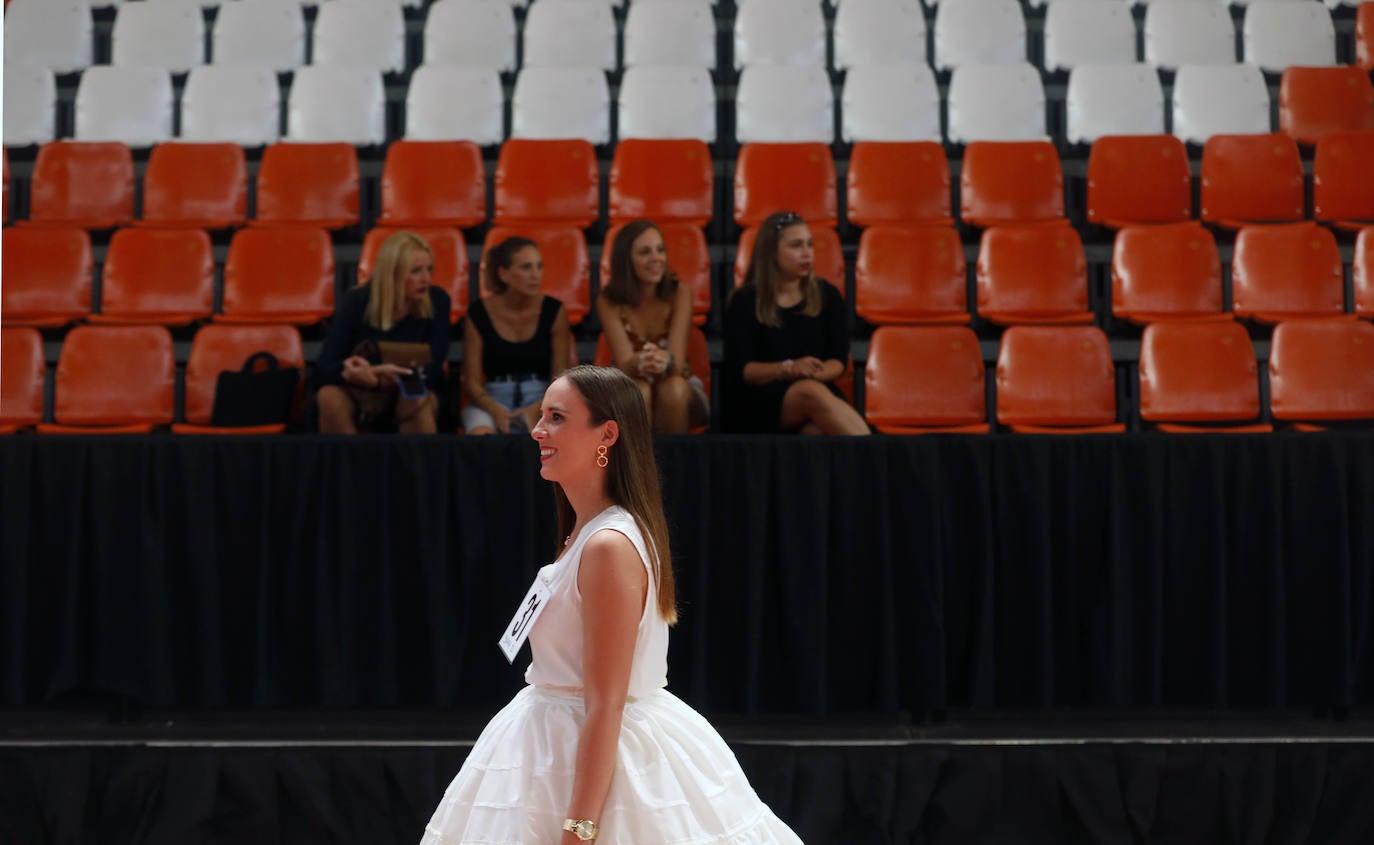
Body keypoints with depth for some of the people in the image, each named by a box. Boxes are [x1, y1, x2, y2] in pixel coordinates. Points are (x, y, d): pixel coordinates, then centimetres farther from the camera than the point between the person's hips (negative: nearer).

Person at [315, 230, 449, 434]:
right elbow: (323, 369, -15)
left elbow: (432, 371, -15)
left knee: (419, 398, -35)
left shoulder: (436, 301, -10)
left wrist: (374, 376, -33)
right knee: (329, 396, -32)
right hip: (360, 397, 0)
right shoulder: (355, 303, -11)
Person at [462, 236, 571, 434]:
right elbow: (471, 381, 0)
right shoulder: (478, 315, 0)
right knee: (480, 433, -35)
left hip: (543, 398, 0)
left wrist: (538, 409, -19)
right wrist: (495, 410, -20)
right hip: (492, 399, 0)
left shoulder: (554, 312, 1)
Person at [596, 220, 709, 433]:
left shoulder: (680, 293, -11)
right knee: (638, 391, -34)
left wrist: (665, 361, -47)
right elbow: (624, 364, -21)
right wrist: (639, 364, -46)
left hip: (679, 396, 0)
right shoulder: (609, 301, -11)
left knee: (673, 389, -33)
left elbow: (677, 361, -21)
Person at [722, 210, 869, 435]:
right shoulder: (745, 301, 4)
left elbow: (838, 361, 7)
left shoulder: (827, 296, 13)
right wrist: (788, 369, -21)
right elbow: (739, 370, -4)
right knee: (811, 392, -37)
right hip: (757, 403, -2)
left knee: (823, 430, -38)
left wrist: (814, 373, -17)